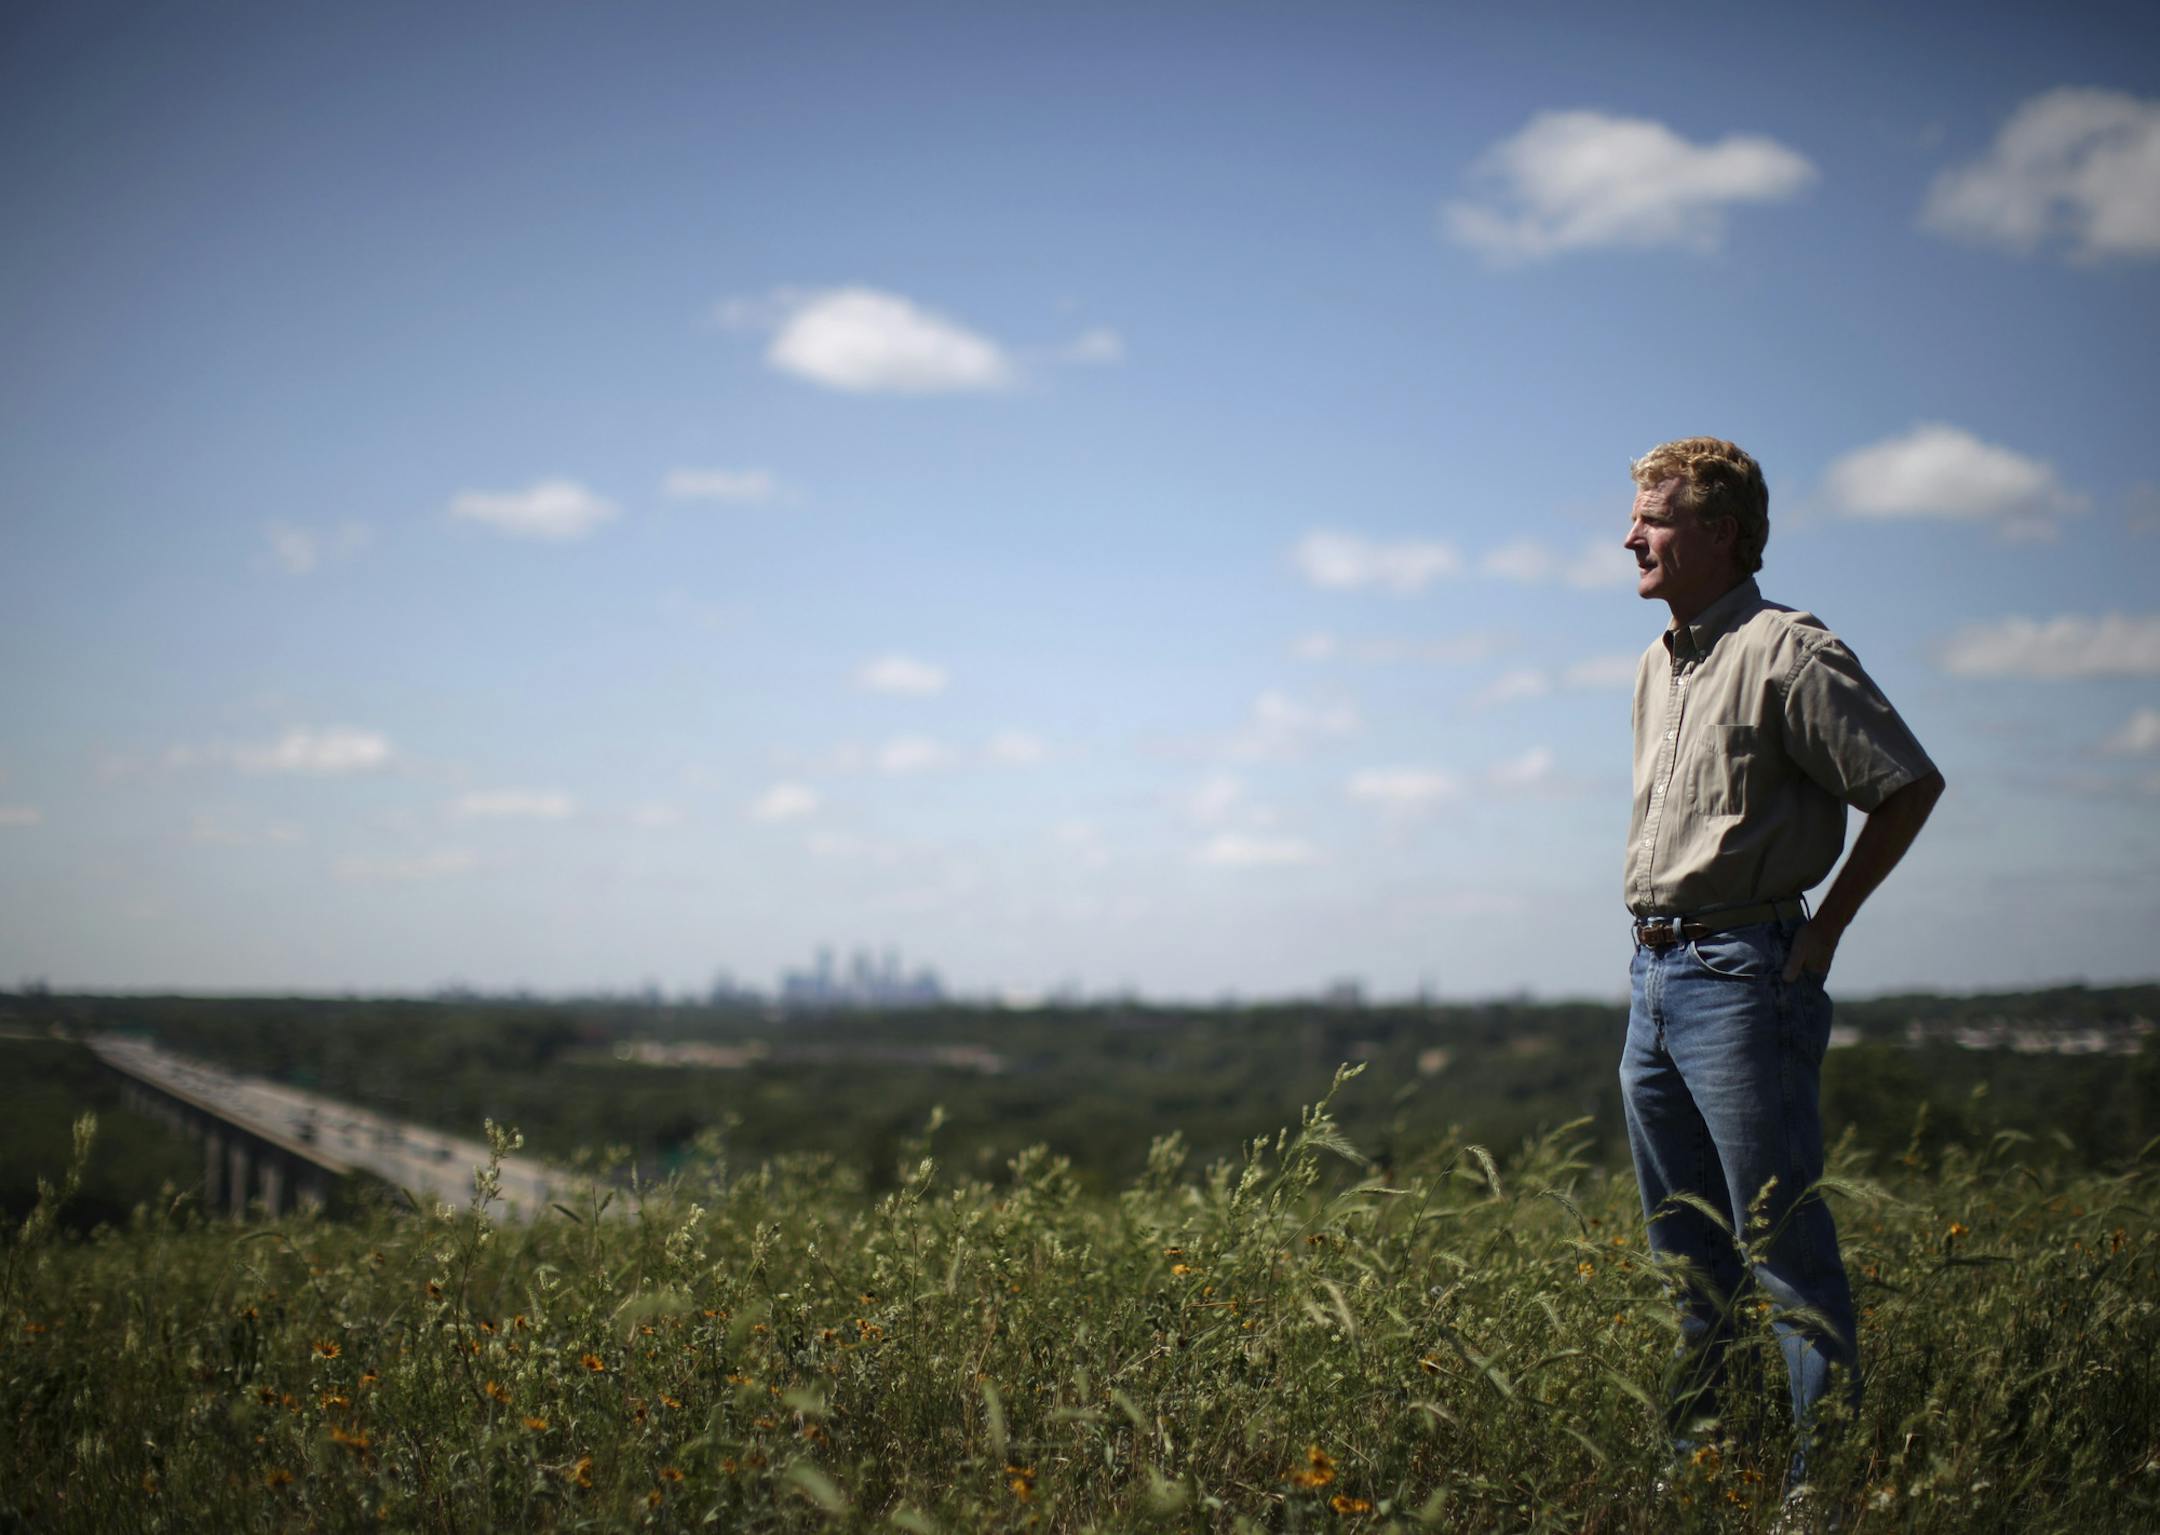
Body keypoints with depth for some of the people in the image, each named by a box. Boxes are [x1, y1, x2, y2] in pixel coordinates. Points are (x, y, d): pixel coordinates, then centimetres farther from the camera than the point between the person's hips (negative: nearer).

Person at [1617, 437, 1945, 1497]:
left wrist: (1823, 929, -8)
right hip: (1653, 973, 9)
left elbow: (1911, 785, -12)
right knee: (1684, 1251, 14)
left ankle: (1825, 1476, -1)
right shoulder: (1656, 665, 15)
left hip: (1744, 973, -9)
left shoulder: (1788, 653, -11)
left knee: (1783, 1247, -6)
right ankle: (1689, 1460, 22)